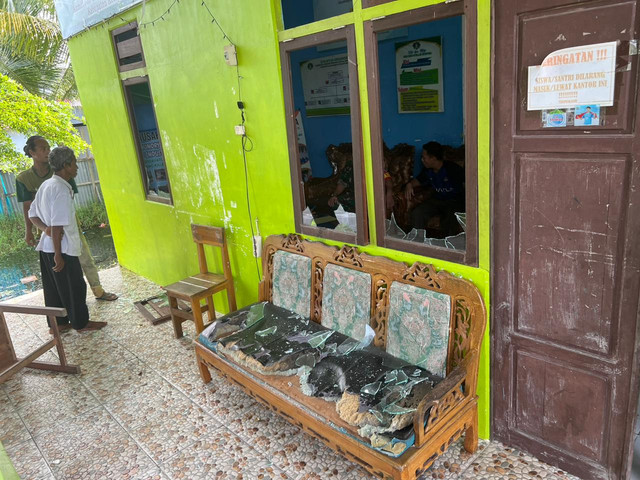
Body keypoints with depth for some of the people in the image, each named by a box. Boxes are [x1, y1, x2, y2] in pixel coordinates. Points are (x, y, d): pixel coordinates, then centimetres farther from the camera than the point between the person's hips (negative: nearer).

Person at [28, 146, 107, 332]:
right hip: (62, 248, -9)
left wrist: (46, 228, 2)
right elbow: (57, 225, -23)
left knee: (53, 287, 16)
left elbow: (32, 214, 15)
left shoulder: (46, 185, 10)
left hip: (46, 247, 9)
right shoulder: (61, 189, -20)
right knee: (74, 287, 5)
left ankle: (58, 323, 28)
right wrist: (58, 255, -21)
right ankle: (81, 323, 17)